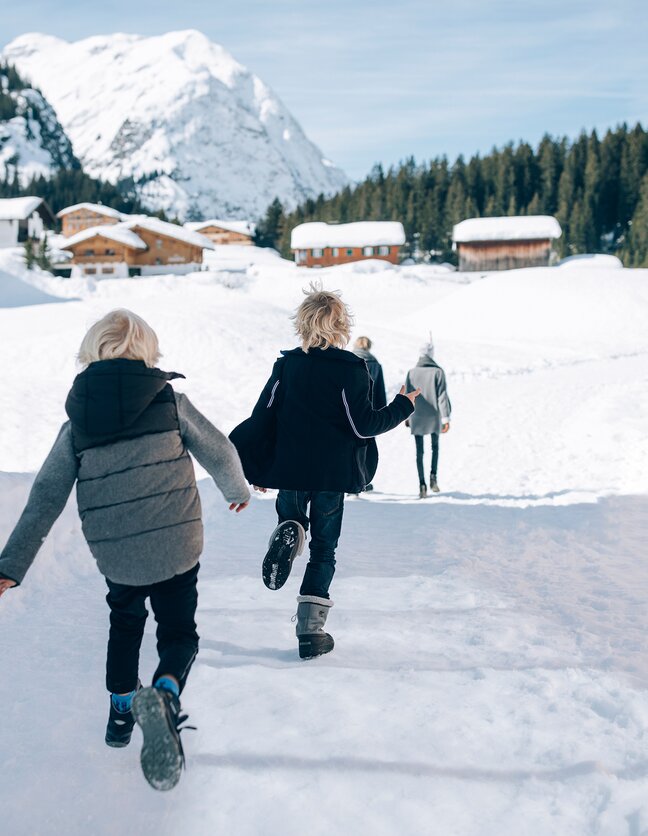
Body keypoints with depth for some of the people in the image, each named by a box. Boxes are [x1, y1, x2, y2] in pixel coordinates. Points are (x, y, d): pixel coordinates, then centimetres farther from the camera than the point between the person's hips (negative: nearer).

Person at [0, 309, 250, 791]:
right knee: (179, 631, 12)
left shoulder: (76, 425, 1)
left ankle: (122, 708, 39)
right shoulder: (170, 400, -5)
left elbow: (45, 498, -1)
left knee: (125, 624, 30)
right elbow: (219, 453, 3)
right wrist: (238, 490, 24)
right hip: (177, 548, -3)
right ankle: (165, 694, -17)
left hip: (115, 556, 3)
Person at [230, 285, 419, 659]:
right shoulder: (349, 368, -10)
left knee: (292, 516, 30)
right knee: (324, 550, 10)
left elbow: (263, 416, 0)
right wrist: (403, 406, 4)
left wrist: (258, 469, 10)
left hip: (288, 470, 2)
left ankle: (289, 532, -7)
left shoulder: (287, 364, 0)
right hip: (331, 474, -2)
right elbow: (362, 426, -10)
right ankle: (311, 630, 6)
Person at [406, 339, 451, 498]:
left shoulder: (411, 373, 0)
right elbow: (442, 396, -10)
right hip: (434, 416, -1)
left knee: (419, 452, 6)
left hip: (416, 417, 1)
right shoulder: (438, 371, -6)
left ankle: (422, 484, 0)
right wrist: (446, 418, -10)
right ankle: (433, 476, 1)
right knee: (435, 447, 19)